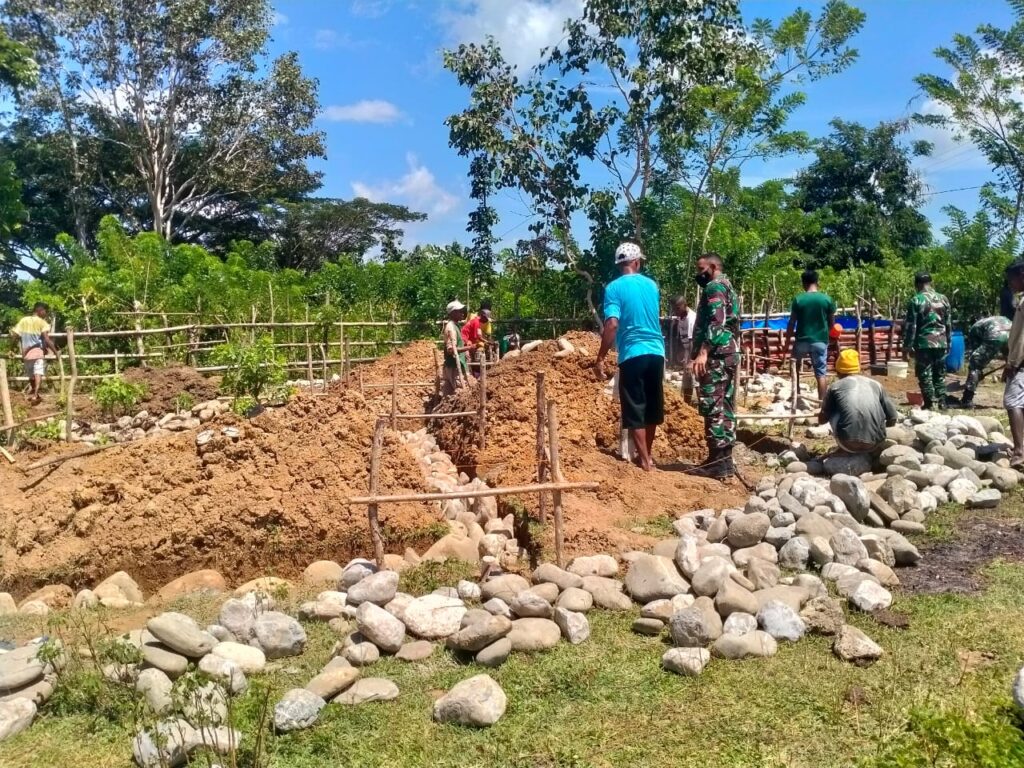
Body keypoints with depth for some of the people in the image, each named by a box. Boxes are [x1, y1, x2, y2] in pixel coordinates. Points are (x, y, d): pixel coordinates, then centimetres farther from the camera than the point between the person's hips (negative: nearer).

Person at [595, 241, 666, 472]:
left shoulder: (614, 287, -6)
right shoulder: (651, 285, 10)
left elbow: (612, 324, -17)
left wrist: (600, 358, -13)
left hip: (633, 354, -5)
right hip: (656, 352, 5)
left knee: (634, 410, 2)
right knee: (652, 407, 15)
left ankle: (644, 461, 2)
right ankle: (646, 455, 28)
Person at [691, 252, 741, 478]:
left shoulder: (714, 287, -7)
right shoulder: (728, 288, 25)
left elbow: (715, 322, -20)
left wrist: (703, 352, -26)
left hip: (716, 354, -11)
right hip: (730, 353, 11)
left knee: (713, 406, -10)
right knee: (725, 406, 10)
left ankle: (718, 461, -10)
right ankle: (725, 459, 14)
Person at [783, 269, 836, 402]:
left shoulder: (798, 300, -6)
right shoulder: (827, 299, -3)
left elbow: (792, 323, -4)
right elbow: (832, 323, 5)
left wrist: (786, 343, 4)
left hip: (802, 340, 0)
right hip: (820, 341, 0)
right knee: (821, 373, 5)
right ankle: (821, 401, 3)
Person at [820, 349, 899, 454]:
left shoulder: (835, 386, 12)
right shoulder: (875, 384, 17)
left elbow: (822, 420, 21)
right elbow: (893, 418, 19)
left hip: (848, 445, -3)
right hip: (875, 444, 3)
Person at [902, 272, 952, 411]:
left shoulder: (916, 300, -7)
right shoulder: (943, 299, 8)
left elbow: (910, 326, -9)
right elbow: (949, 324, 13)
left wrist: (907, 347, -5)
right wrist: (948, 343, 22)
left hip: (924, 344, -5)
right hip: (941, 343, 5)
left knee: (925, 375, 1)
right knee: (940, 374, 14)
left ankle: (930, 405, 0)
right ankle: (942, 403, 16)